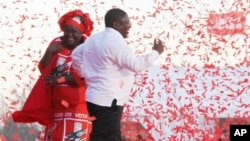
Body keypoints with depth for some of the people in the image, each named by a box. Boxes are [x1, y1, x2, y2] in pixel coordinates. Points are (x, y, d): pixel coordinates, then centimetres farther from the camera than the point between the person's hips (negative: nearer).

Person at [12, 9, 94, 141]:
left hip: (78, 106, -6)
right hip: (56, 105, 6)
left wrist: (61, 79, -18)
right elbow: (43, 70, 4)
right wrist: (49, 52, -12)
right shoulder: (57, 44, 8)